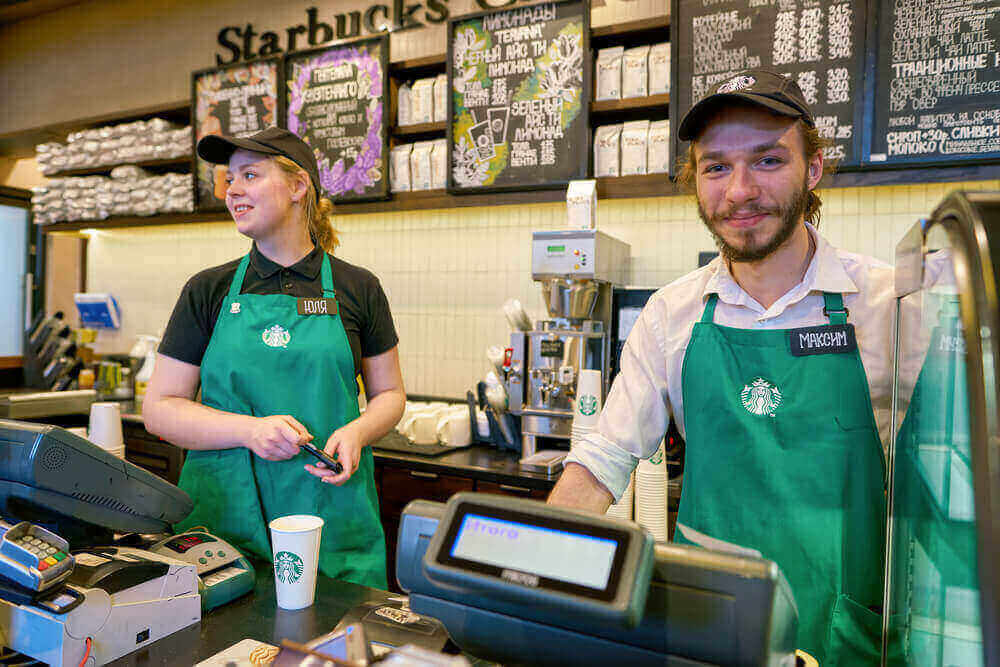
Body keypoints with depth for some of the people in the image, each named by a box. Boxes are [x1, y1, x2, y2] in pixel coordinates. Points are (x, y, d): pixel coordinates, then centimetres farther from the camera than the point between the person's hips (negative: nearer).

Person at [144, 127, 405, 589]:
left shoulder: (358, 289, 2)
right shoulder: (207, 291, 3)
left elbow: (389, 394, 8)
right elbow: (159, 408, 2)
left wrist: (357, 432, -13)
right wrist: (250, 430, -14)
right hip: (225, 514, 1)